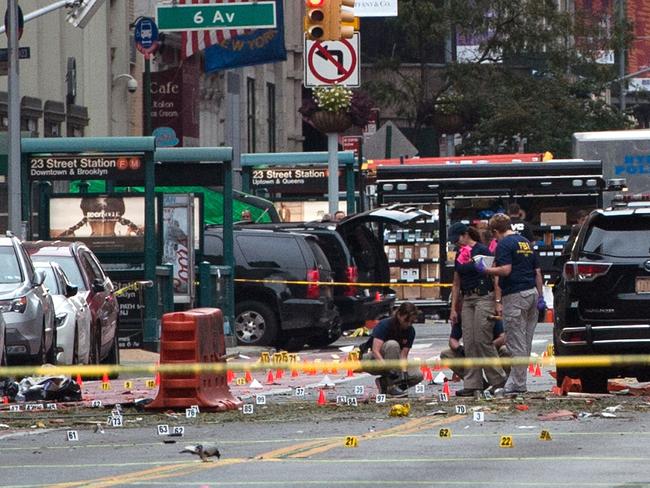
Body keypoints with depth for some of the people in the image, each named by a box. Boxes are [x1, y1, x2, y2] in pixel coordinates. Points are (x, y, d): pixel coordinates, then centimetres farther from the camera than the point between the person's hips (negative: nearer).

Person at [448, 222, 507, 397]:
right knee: (469, 342, 2)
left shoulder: (482, 250, -8)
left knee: (482, 340, -11)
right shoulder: (459, 255, 14)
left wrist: (497, 303, -16)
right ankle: (472, 384, 1)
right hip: (467, 299, 8)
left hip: (484, 297, -8)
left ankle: (498, 380, -1)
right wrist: (453, 309, 16)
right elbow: (456, 284, 19)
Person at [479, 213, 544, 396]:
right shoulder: (526, 242, 18)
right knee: (525, 343, 10)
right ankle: (515, 380, 14)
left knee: (516, 343, -5)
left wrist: (485, 270, -6)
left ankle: (517, 385, -5)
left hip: (515, 296, -8)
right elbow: (537, 272, 17)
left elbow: (505, 270, -19)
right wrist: (540, 297, 18)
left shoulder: (504, 244, -7)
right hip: (532, 292, 8)